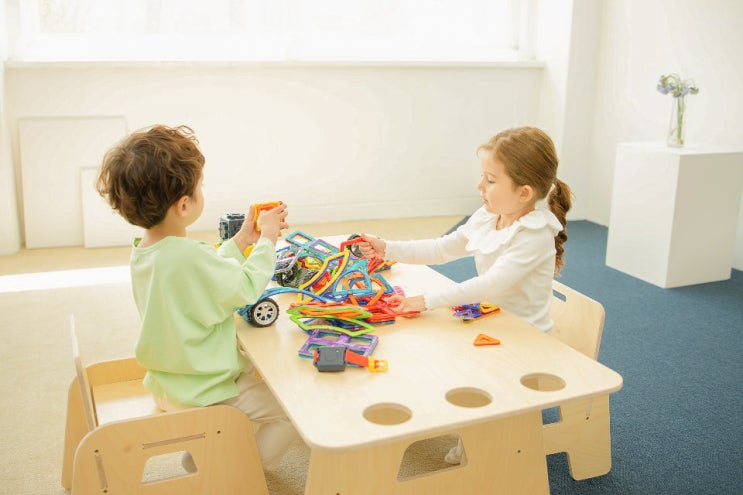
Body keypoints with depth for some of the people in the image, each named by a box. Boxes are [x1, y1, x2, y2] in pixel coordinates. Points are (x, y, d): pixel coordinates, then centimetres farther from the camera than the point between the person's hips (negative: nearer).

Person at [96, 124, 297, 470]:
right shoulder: (189, 256, -32)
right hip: (200, 395, -9)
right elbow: (247, 287, -19)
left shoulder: (142, 252, -2)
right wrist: (267, 240, -5)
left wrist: (242, 239, 7)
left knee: (254, 364, 29)